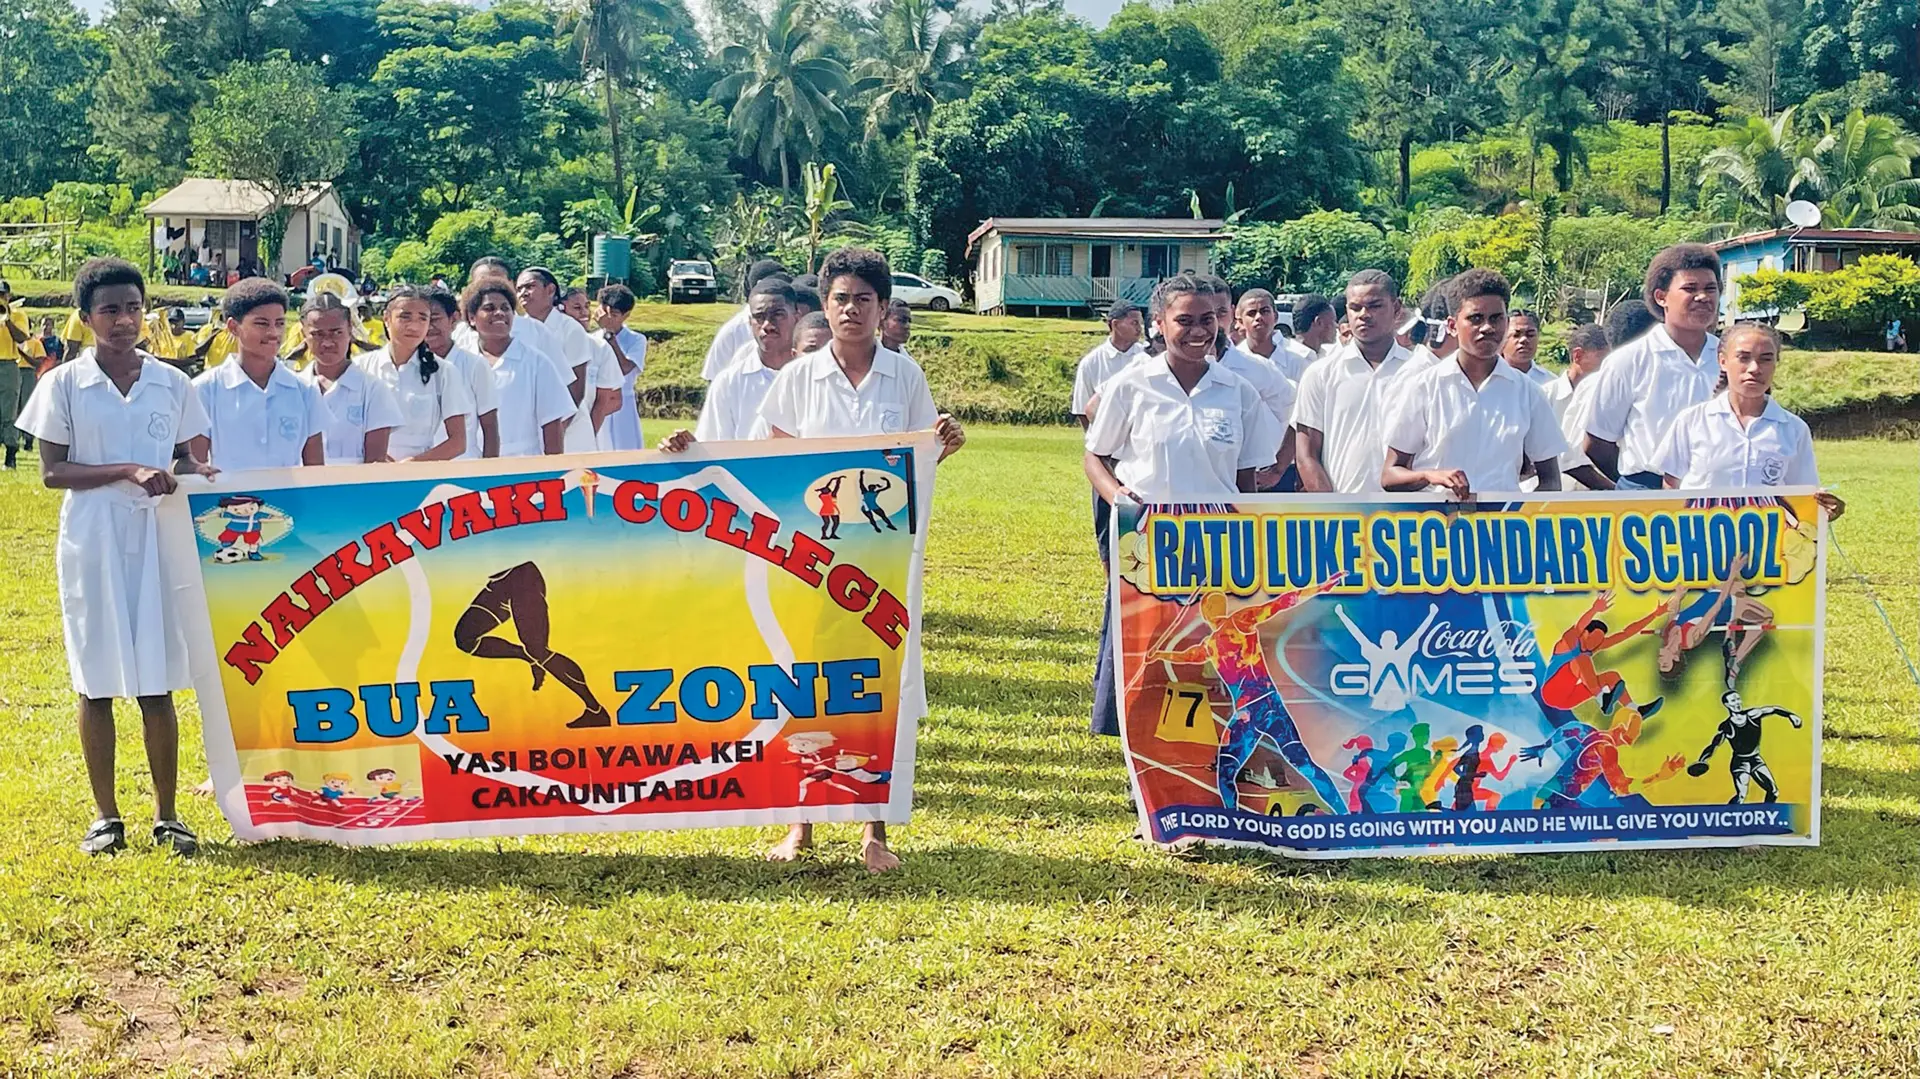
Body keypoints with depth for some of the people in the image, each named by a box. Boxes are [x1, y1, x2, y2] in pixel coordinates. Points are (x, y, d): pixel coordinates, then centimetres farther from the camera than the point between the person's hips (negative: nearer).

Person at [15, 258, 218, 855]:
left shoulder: (171, 383, 6)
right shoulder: (64, 384, 1)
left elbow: (190, 458, 12)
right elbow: (52, 472, -4)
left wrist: (196, 469, -11)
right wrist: (127, 472, -16)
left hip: (158, 541, 1)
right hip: (92, 543, -1)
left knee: (157, 683, 3)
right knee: (96, 683, 5)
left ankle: (166, 814, 12)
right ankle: (105, 814, 16)